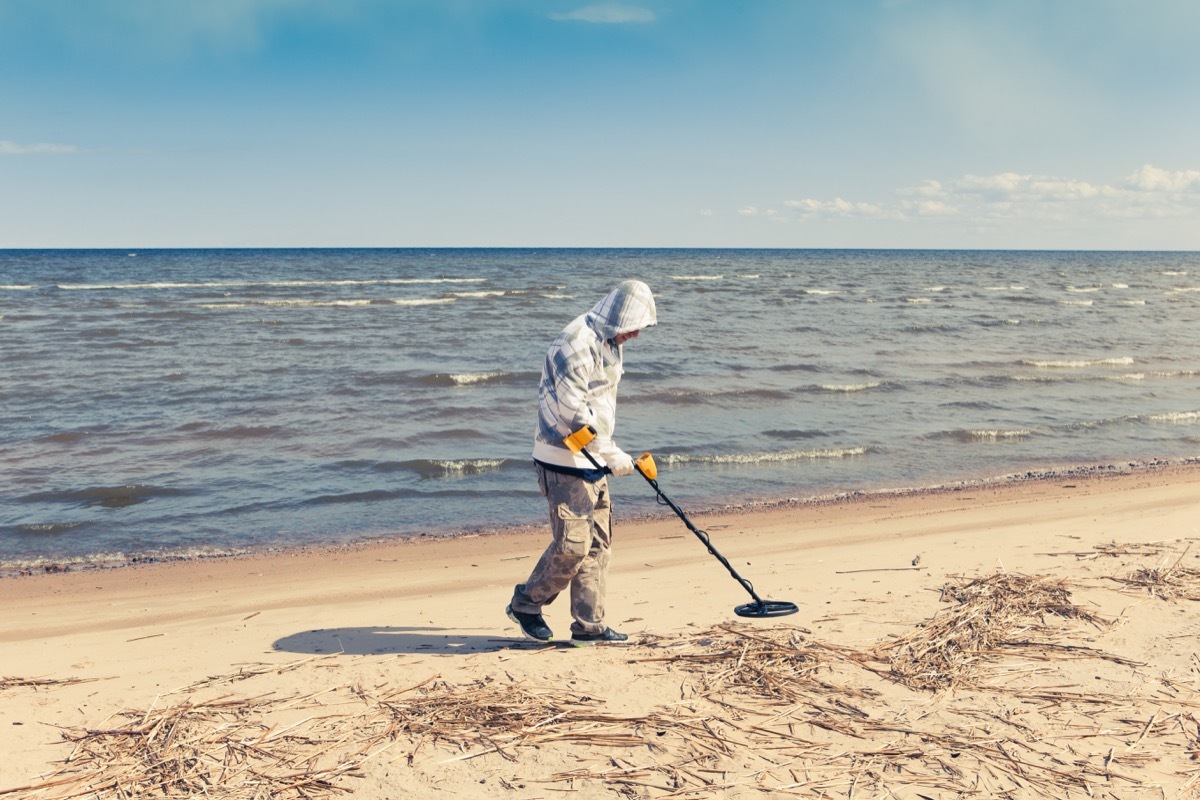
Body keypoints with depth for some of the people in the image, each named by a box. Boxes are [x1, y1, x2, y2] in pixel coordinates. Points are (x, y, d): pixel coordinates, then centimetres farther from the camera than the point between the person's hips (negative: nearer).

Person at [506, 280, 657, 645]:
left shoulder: (609, 344, 14)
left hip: (591, 459, 10)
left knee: (598, 543, 9)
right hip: (565, 460, -10)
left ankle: (589, 625, 15)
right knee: (572, 543, -9)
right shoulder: (576, 342, -19)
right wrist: (611, 453, -20)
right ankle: (525, 604, 11)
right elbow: (572, 410, -23)